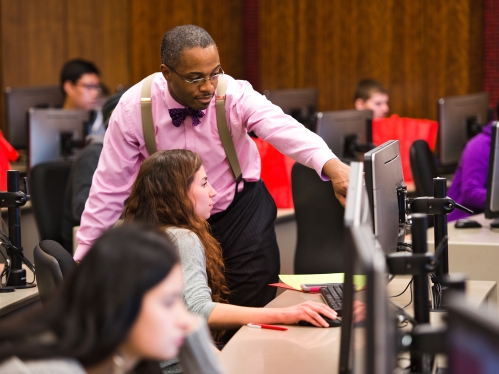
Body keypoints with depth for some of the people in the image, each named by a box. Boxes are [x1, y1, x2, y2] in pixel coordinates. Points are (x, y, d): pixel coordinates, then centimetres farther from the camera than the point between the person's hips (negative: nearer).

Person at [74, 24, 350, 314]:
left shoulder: (235, 95, -21)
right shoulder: (134, 108, -18)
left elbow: (285, 129, -38)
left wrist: (333, 166, -58)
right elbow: (111, 185, -12)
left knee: (254, 304, -8)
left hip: (239, 210, 0)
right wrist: (84, 260, -10)